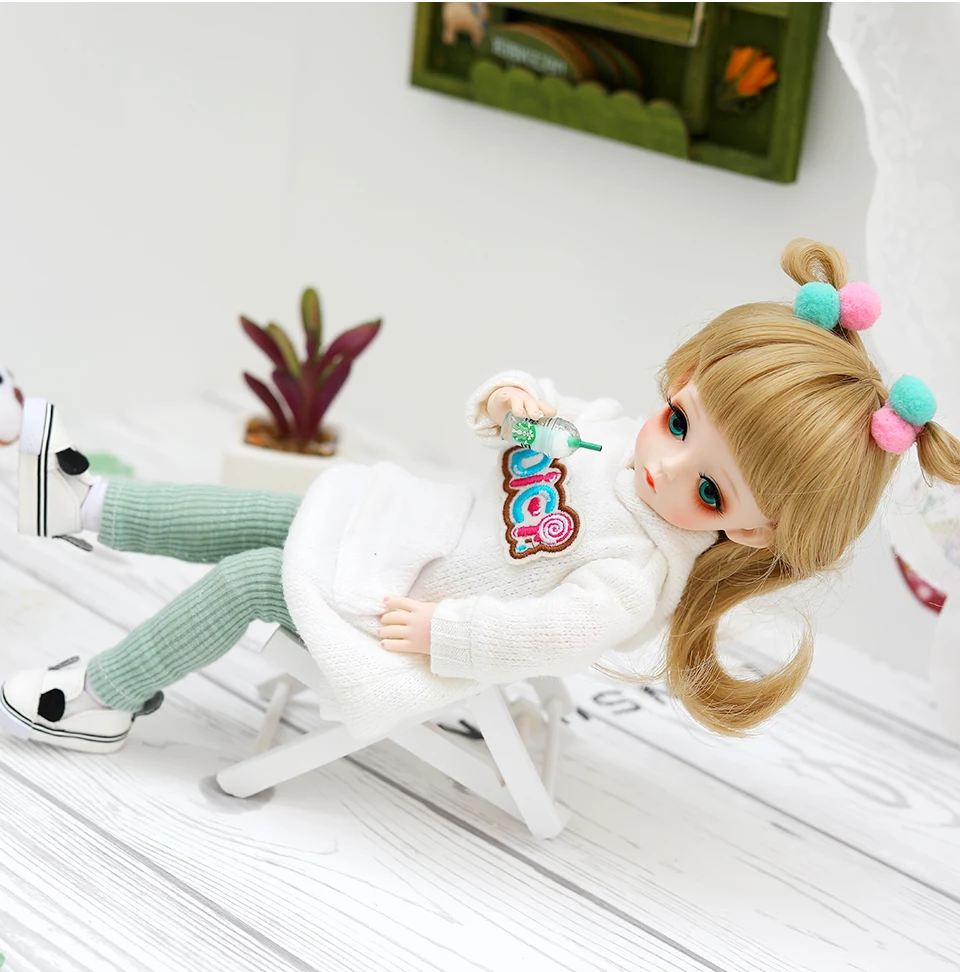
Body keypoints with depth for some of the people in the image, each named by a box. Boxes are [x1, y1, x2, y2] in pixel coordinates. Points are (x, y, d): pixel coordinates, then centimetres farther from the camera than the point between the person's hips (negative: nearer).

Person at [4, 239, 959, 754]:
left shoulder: (640, 570, -31)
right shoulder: (622, 430, -8)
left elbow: (547, 632, -35)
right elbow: (546, 416, 9)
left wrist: (439, 632, -30)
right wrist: (512, 397, -12)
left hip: (405, 604, -7)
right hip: (432, 523, 8)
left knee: (251, 579, -9)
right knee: (262, 516, 11)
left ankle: (100, 699, 8)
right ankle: (81, 500, 26)